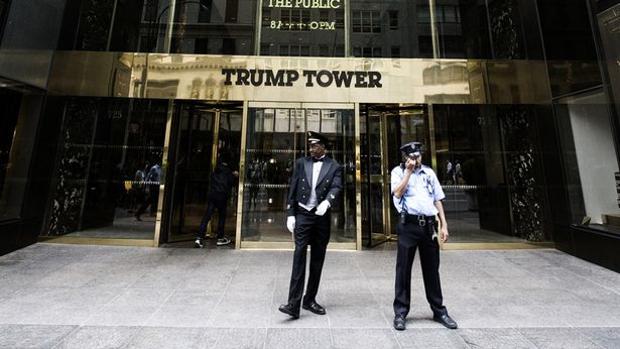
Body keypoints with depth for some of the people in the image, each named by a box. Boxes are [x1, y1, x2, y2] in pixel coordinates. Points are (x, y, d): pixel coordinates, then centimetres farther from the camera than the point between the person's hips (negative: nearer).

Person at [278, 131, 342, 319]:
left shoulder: (334, 167, 3)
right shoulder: (301, 163, 5)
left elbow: (336, 187, -12)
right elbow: (292, 189, 3)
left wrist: (326, 202, -33)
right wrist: (290, 214, -2)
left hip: (322, 216, 1)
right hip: (302, 214, -1)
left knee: (318, 260, 10)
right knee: (299, 256, -7)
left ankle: (310, 300, 26)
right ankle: (293, 304, 0)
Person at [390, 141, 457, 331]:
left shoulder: (429, 172, 14)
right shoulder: (398, 172, 3)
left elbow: (437, 200, 13)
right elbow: (397, 193, -14)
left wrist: (444, 225, 8)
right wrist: (409, 171, -11)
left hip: (429, 224, 4)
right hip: (408, 225, -3)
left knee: (432, 269, 14)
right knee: (403, 269, 4)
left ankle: (439, 311, 30)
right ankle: (400, 312, 17)